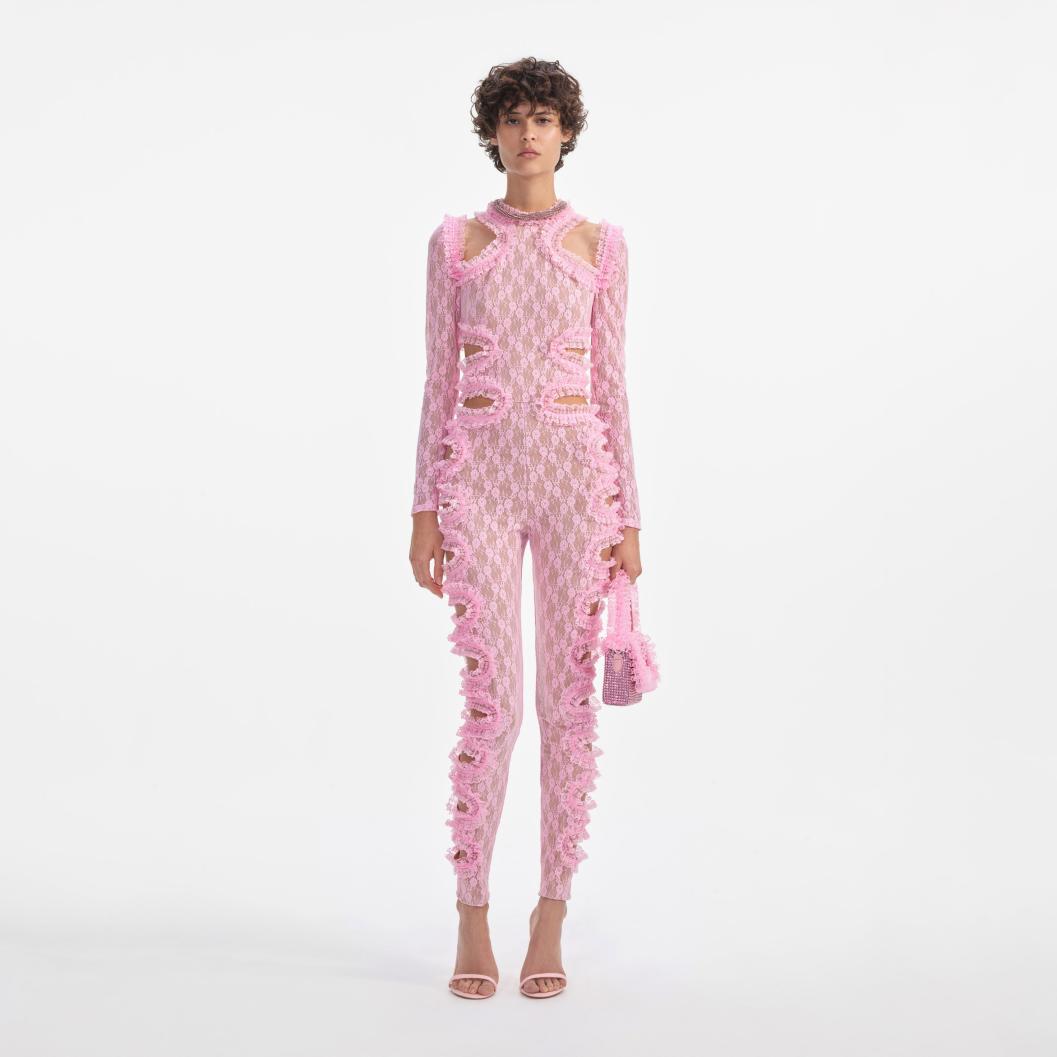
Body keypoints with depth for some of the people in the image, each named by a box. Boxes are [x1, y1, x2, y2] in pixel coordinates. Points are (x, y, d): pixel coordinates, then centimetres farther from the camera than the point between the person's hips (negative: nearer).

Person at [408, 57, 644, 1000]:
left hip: (577, 473, 1)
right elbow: (439, 383, 6)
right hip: (483, 476, 0)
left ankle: (551, 921, 14)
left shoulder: (601, 245, 7)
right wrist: (425, 509, 1)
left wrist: (628, 517, 2)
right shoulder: (454, 243, 7)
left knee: (568, 702, 2)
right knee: (492, 703, -5)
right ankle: (472, 921, 10)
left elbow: (611, 384, 6)